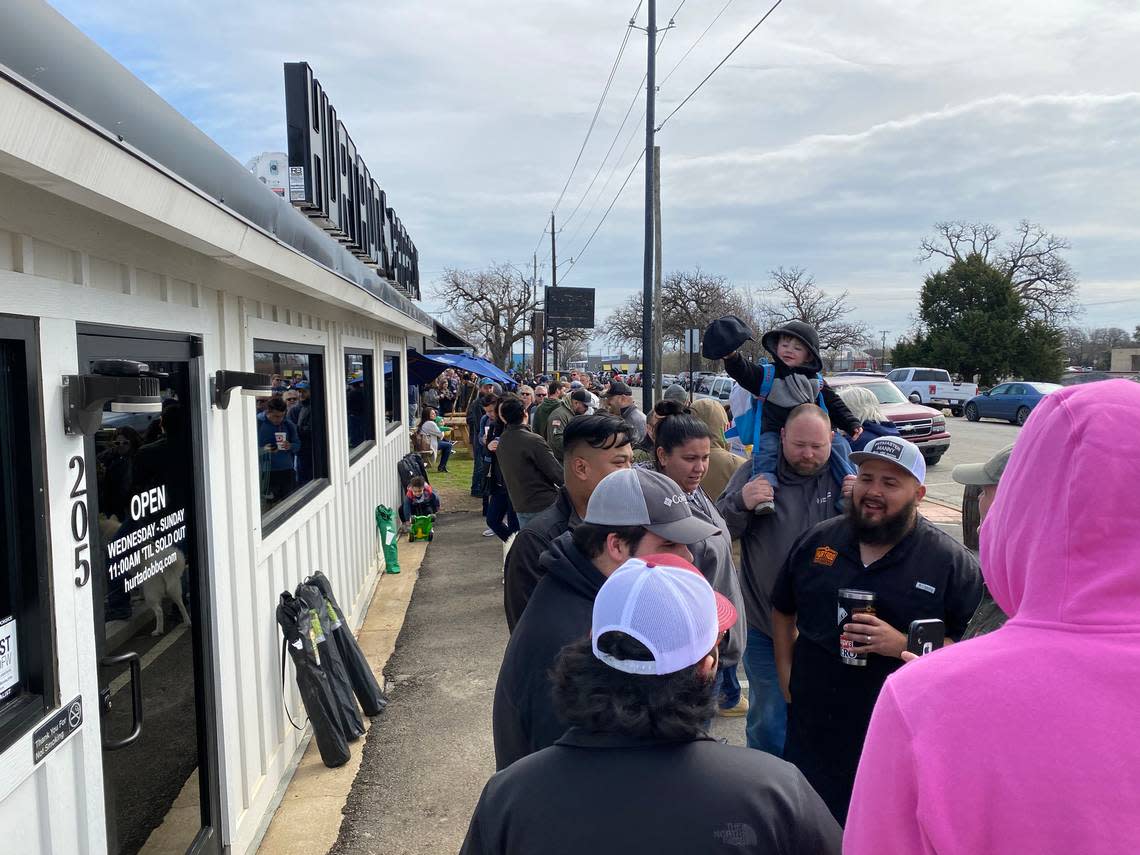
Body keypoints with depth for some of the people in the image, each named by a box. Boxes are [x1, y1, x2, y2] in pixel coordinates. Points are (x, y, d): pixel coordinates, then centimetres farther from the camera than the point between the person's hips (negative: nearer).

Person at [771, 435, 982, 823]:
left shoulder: (952, 562, -8)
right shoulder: (818, 541, 3)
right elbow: (783, 610, 16)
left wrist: (903, 645, -23)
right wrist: (786, 673, 7)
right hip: (812, 733, 4)